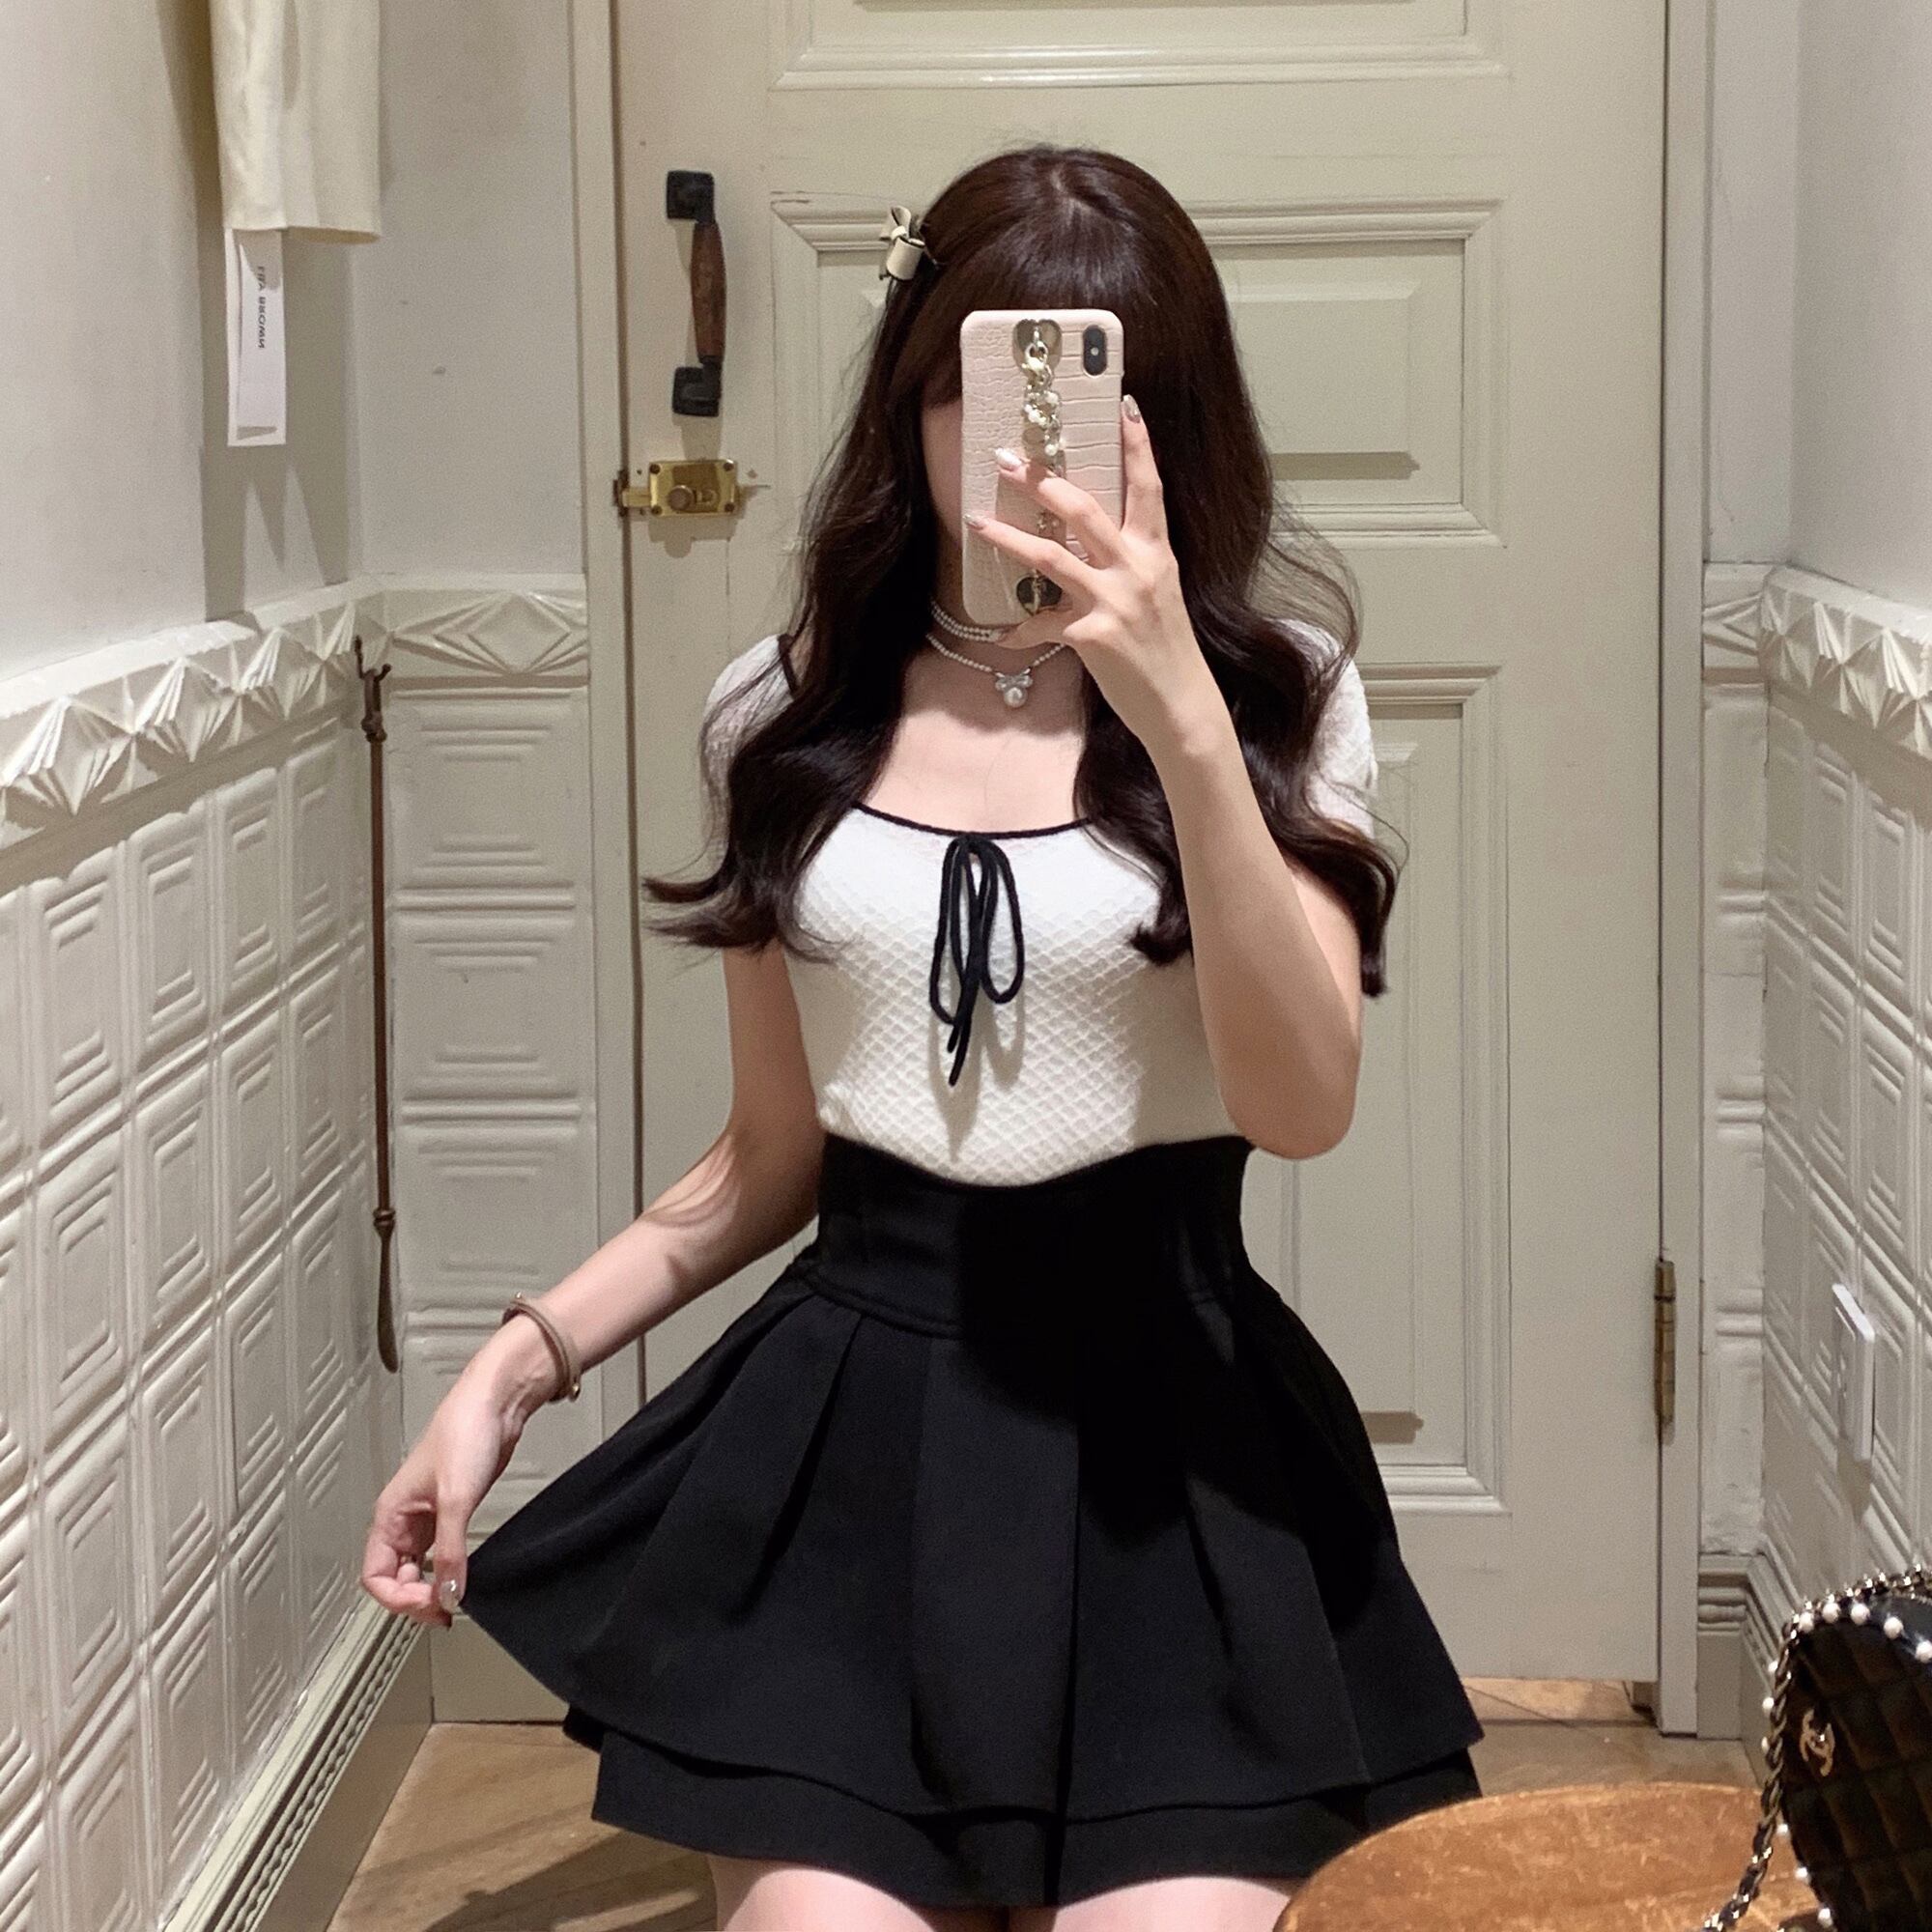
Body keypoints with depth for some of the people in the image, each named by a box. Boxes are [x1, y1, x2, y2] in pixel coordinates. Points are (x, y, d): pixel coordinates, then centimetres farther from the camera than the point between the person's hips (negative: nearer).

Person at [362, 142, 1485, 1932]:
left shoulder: (1275, 687, 0)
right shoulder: (785, 715, 6)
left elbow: (1302, 1100, -15)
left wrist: (1180, 714, -25)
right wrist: (511, 1367, 5)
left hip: (1167, 1436, -1)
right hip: (849, 1432, 2)